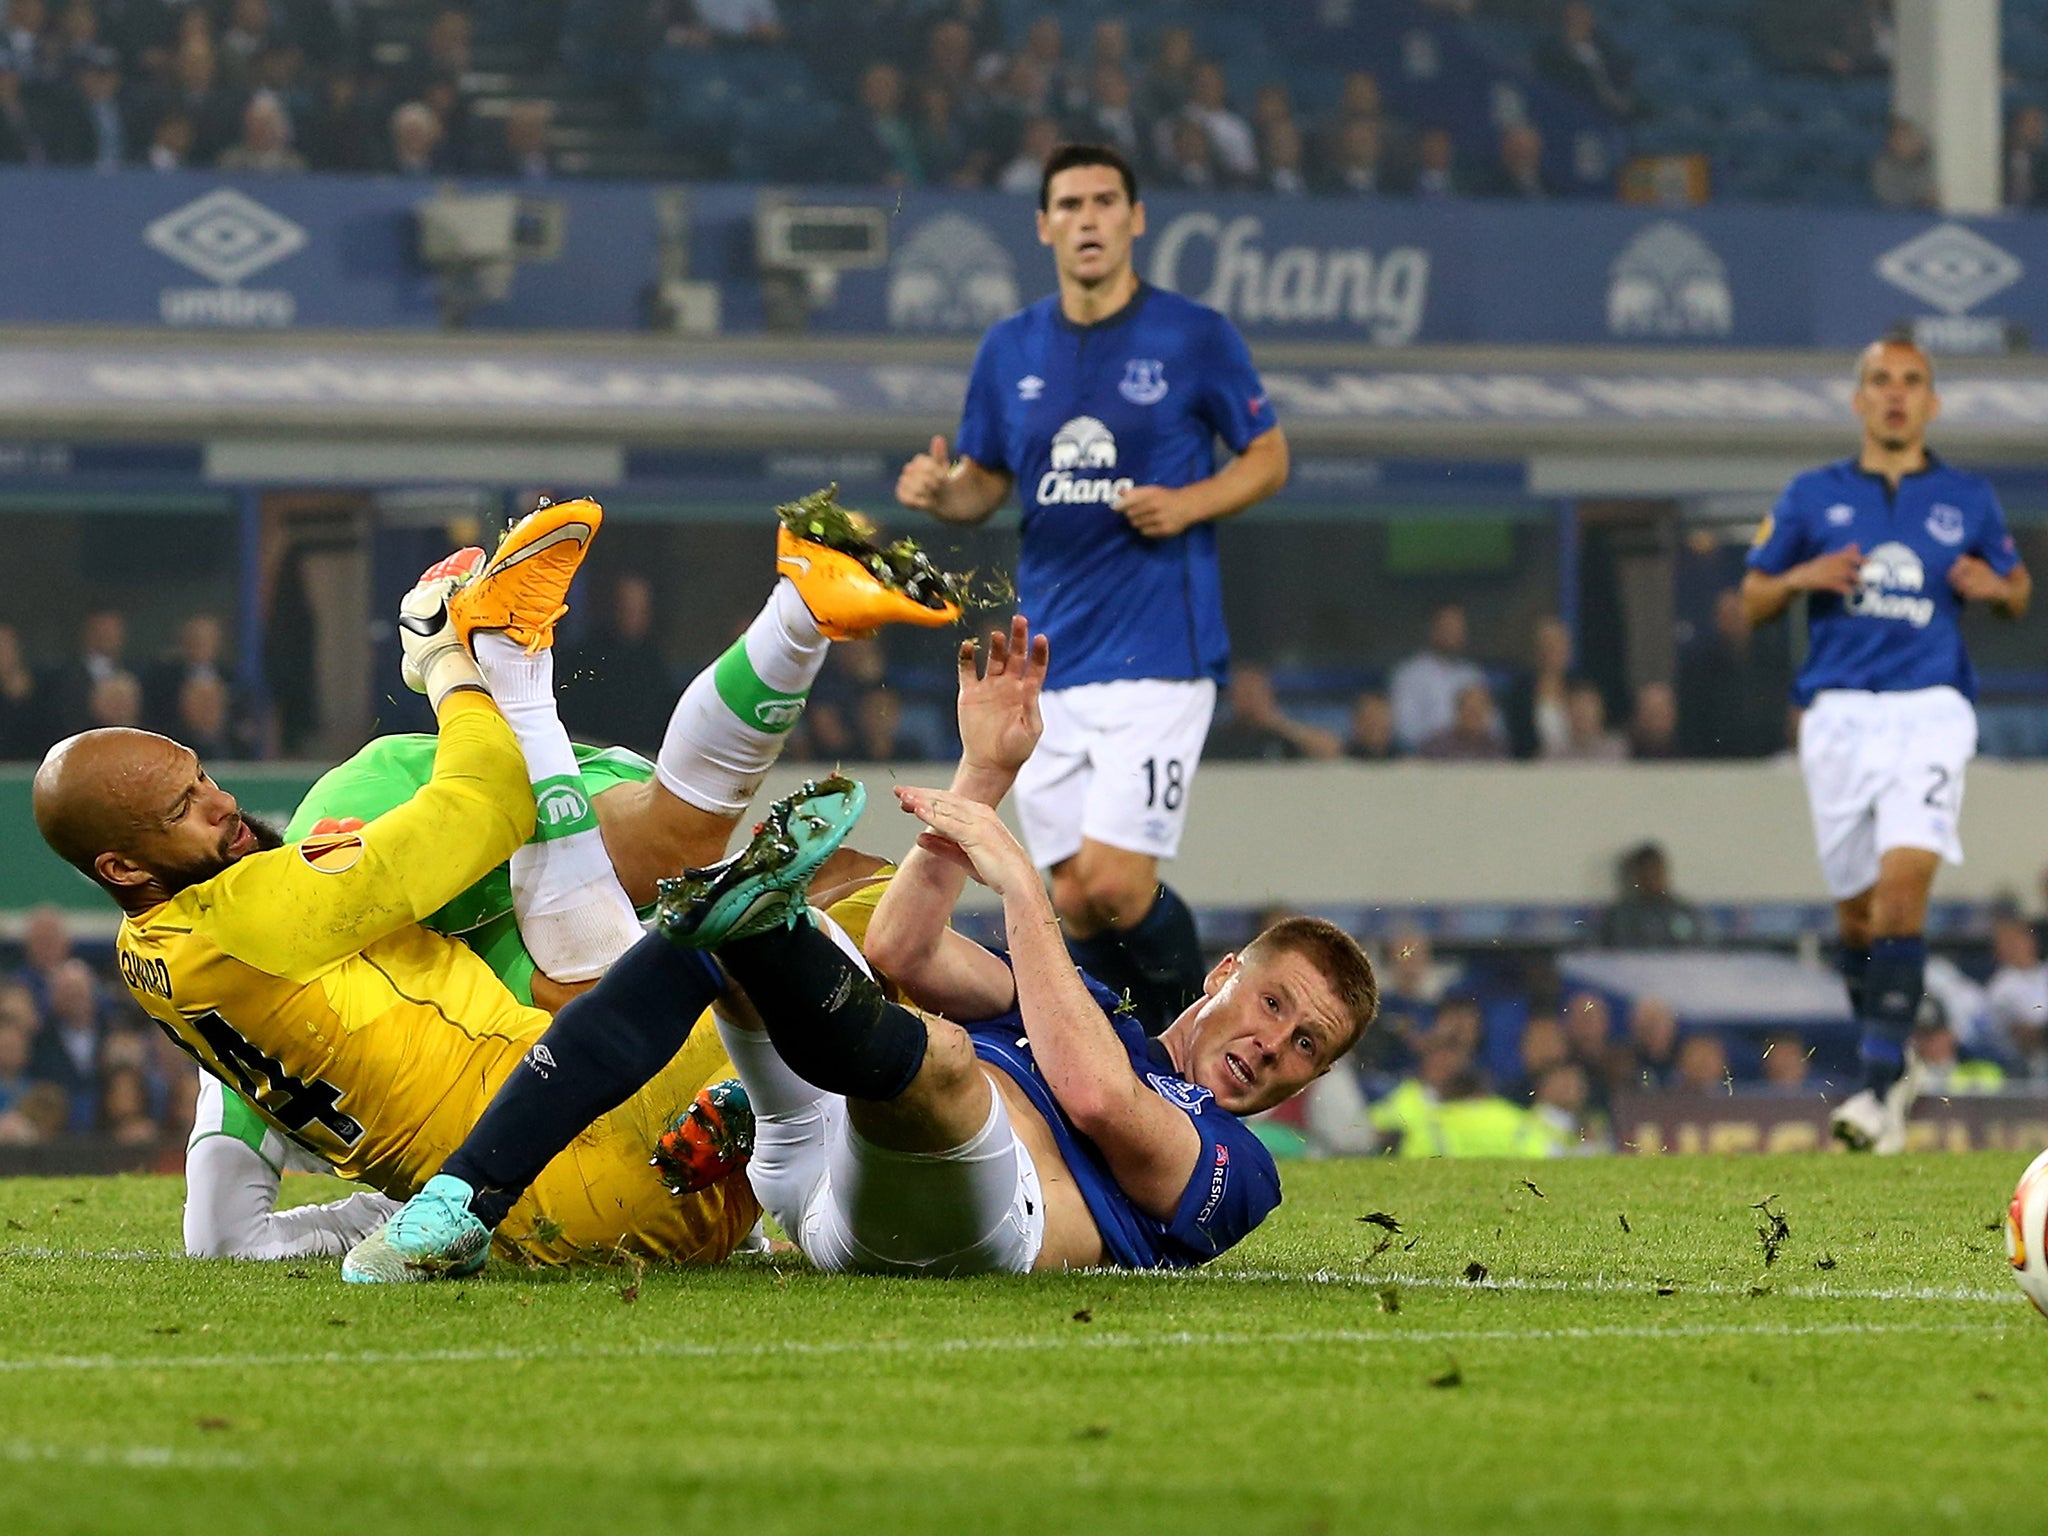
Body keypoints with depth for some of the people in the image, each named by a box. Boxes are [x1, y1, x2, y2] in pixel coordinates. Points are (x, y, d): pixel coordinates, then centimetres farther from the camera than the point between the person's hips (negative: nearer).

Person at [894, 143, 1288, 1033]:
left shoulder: (1195, 338, -2)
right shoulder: (1011, 350, 9)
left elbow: (1269, 458, 6)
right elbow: (985, 484, 18)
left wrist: (1189, 504, -13)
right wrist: (941, 492, -6)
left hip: (1159, 652, -5)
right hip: (1049, 660, 5)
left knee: (1114, 882, -16)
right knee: (1075, 904, 4)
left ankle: (1195, 1027, 11)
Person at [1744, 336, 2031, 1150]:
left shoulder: (1967, 499, 9)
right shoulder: (1812, 497, 10)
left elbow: (2018, 590, 20)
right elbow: (1753, 601, 14)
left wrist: (1996, 587, -3)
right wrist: (1801, 578, -7)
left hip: (1931, 712, -2)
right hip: (1839, 716, 2)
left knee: (1905, 879, -20)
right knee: (1856, 907, 5)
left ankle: (1881, 1086, -24)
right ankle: (1890, 1067, 27)